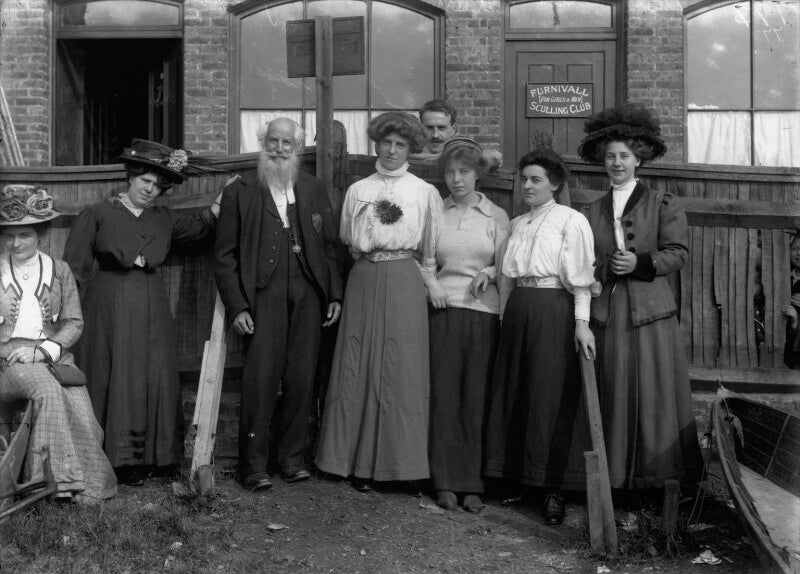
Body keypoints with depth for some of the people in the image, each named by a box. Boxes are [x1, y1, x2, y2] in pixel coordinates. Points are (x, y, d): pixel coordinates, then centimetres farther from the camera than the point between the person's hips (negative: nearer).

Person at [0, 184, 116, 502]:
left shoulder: (58, 270, 11)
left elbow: (74, 323, 6)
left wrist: (42, 350, -11)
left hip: (51, 355, 2)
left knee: (79, 412, -24)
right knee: (48, 391, -34)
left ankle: (87, 485, -11)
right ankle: (55, 478, -30)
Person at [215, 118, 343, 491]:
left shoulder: (313, 189, 14)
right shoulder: (239, 193, 5)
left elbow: (330, 245, 14)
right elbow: (224, 255, 2)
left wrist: (335, 293, 5)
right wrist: (236, 306, -6)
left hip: (307, 294, 3)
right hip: (263, 295, -3)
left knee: (302, 380, 4)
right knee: (260, 380, -5)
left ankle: (292, 459, 15)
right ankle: (253, 465, 4)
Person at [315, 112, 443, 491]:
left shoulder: (425, 192, 6)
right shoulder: (357, 191, 12)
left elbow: (431, 250, 6)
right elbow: (346, 240, 15)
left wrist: (431, 284, 0)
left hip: (405, 282, -2)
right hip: (364, 281, 2)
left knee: (401, 367, -3)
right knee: (358, 366, 1)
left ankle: (398, 458, 7)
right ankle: (360, 460, 10)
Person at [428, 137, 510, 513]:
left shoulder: (497, 216, 8)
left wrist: (488, 273, -7)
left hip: (483, 312, 0)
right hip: (442, 309, 0)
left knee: (476, 397, 0)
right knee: (443, 393, -3)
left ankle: (472, 484, 7)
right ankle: (446, 482, 4)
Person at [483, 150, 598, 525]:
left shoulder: (571, 221, -2)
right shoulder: (517, 224, 16)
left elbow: (579, 277, -7)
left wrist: (581, 323, -15)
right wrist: (504, 315, 12)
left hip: (554, 309, -6)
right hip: (518, 309, 6)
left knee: (551, 396, -4)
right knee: (514, 392, 7)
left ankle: (554, 490, 3)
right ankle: (517, 477, 19)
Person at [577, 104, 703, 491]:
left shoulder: (663, 204, 7)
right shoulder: (592, 212, 14)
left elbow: (679, 252, -1)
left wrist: (640, 263, -14)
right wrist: (610, 266, -11)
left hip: (651, 313, -2)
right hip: (606, 314, 2)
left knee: (654, 394, -1)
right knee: (612, 397, 3)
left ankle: (661, 473, 7)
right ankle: (613, 475, 9)